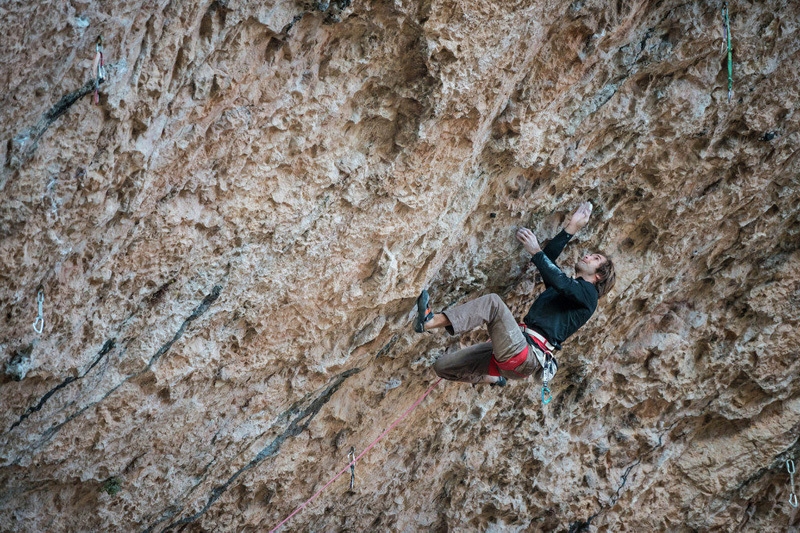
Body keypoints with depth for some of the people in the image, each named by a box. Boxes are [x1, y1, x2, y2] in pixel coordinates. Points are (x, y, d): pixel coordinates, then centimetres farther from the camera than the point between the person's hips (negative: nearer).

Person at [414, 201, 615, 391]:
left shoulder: (588, 292, 4)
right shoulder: (565, 286, 30)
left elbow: (561, 283, -16)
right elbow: (548, 258, 21)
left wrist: (535, 251, -19)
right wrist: (571, 228, 20)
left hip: (527, 356, -9)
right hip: (516, 351, 9)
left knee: (493, 302, -29)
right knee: (442, 366, 6)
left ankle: (430, 321, -38)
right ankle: (494, 377, 28)